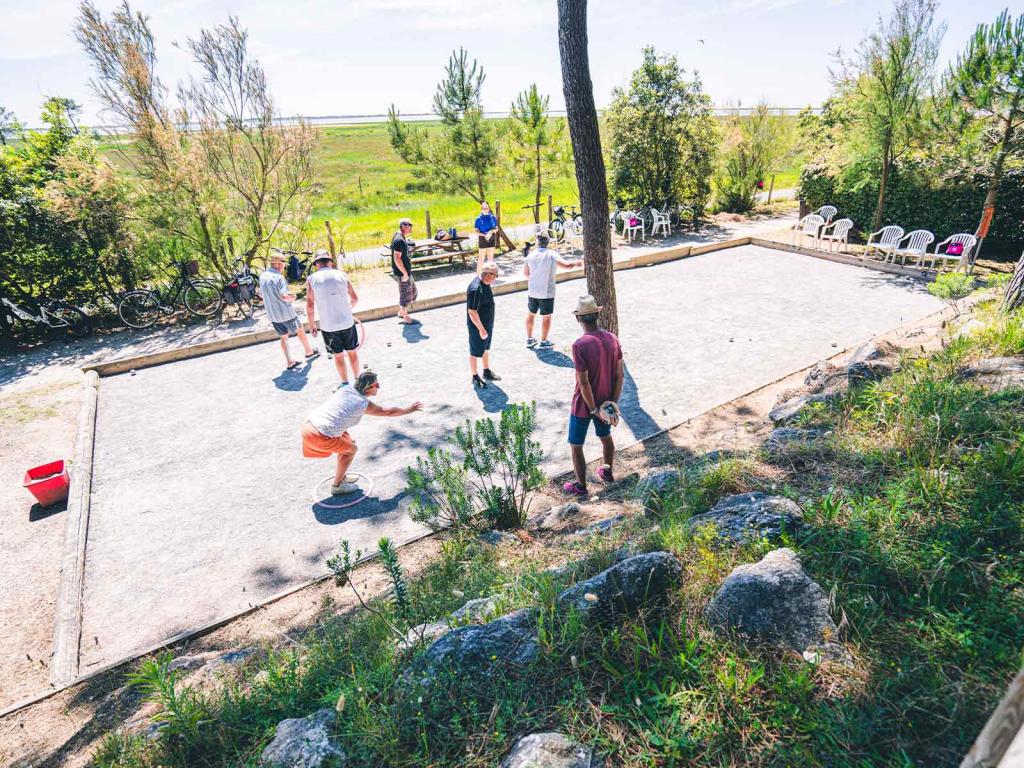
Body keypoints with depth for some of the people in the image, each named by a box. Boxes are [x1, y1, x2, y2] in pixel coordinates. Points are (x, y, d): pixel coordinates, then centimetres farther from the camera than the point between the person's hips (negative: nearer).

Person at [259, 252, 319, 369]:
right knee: (300, 331, 16)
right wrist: (292, 298, -6)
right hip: (285, 312, -6)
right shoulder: (278, 277, -20)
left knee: (284, 337, 14)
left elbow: (261, 294, 16)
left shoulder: (262, 277, 4)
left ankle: (290, 362, 14)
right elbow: (284, 297, -26)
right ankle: (309, 352, 31)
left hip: (272, 314, 7)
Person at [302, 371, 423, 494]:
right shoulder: (364, 404, -8)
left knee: (347, 442, 24)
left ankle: (341, 476, 41)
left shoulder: (346, 389, 7)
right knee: (350, 449, 12)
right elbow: (388, 412, 6)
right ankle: (337, 485, 24)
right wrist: (410, 409, 18)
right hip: (319, 436, -7)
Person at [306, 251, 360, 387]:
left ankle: (345, 383, 26)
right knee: (352, 352, 18)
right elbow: (355, 298, 6)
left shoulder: (311, 279, -5)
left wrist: (312, 324, 7)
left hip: (328, 326, -1)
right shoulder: (341, 274, 0)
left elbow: (310, 306, -5)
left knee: (338, 356, 15)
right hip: (347, 322, 1)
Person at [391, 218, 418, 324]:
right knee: (405, 295, 3)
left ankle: (401, 312, 30)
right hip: (402, 273, -10)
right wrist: (405, 273, -22)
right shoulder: (399, 240, -21)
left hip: (406, 272, 10)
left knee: (413, 292, 20)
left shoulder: (400, 237, 11)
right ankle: (405, 318, 17)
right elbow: (397, 258, -25)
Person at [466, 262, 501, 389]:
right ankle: (475, 377, 24)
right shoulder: (476, 289, -29)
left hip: (488, 324, 9)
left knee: (486, 349, 23)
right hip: (477, 326, -9)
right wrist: (481, 329, -23)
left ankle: (487, 372, 41)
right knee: (475, 352, 9)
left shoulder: (485, 283, 0)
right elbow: (472, 312, -28)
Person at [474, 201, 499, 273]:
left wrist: (491, 231, -15)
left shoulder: (492, 217, 3)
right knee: (481, 257, -1)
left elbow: (496, 228, 6)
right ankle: (478, 274, 4)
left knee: (490, 256, 10)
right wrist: (484, 235, -20)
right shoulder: (479, 219, -5)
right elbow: (476, 231, -6)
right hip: (482, 239, -3)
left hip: (491, 239, 3)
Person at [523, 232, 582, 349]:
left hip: (532, 292, 4)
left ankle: (529, 339, 27)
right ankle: (543, 342, 15)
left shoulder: (531, 255, -1)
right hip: (546, 293, -4)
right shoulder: (551, 255, -14)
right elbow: (566, 265, -21)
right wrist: (576, 263, -1)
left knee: (531, 314, 19)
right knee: (546, 317, 9)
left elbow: (525, 272, 11)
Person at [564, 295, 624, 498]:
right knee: (605, 436, 29)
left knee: (575, 445, 13)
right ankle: (607, 472, 48)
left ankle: (581, 486, 27)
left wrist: (594, 409, -14)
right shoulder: (612, 339, -8)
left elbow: (583, 383, -25)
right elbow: (619, 376, -4)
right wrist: (613, 403, 1)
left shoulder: (580, 345, -27)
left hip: (584, 405, -6)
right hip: (606, 402, 6)